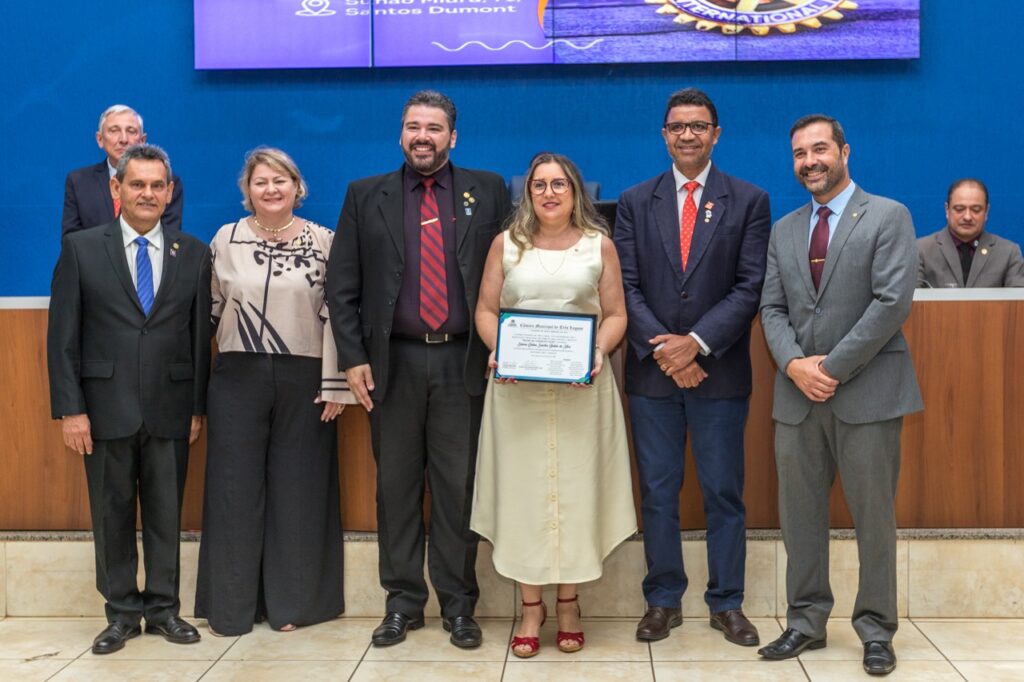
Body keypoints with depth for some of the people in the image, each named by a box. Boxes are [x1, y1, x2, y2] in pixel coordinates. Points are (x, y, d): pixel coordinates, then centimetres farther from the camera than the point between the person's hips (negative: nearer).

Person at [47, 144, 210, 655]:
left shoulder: (194, 253, 5)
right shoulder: (81, 248, 1)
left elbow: (201, 335, 5)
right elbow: (62, 336, -1)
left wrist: (199, 407, 3)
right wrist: (70, 408, -7)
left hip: (170, 410, 1)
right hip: (106, 407, -1)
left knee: (166, 512, 8)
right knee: (112, 513, 8)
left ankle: (163, 607, 21)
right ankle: (122, 611, 21)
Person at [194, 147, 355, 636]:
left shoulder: (323, 241, 1)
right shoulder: (226, 239, 5)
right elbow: (209, 309, 9)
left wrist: (335, 384, -6)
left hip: (304, 380, -1)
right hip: (239, 378, 1)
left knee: (298, 488, 6)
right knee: (235, 488, 4)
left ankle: (291, 602, 18)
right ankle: (231, 606, 15)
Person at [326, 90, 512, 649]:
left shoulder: (487, 191, 6)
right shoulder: (365, 196, 7)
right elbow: (341, 285, 5)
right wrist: (353, 357, -3)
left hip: (463, 362, -1)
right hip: (393, 363, 1)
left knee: (458, 487, 4)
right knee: (396, 487, 7)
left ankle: (458, 605, 15)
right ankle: (402, 603, 18)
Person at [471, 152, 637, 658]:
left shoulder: (599, 244, 7)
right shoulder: (506, 243, 8)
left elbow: (615, 314, 5)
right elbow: (486, 309, 6)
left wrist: (599, 352, -14)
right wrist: (496, 351, -12)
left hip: (581, 387, 0)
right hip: (518, 388, 1)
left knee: (577, 489, 2)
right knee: (523, 490, 1)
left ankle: (569, 602, 15)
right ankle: (531, 605, 11)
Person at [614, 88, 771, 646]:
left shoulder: (749, 201, 3)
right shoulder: (635, 202, 8)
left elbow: (750, 286, -5)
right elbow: (626, 286, 1)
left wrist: (697, 343, -15)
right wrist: (660, 348, -12)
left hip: (720, 371, -1)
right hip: (652, 371, 2)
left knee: (724, 493, 6)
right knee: (657, 493, 8)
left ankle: (727, 604, 18)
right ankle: (663, 601, 20)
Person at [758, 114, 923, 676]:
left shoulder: (888, 217, -1)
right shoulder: (784, 231, 14)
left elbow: (892, 301, -11)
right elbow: (772, 308, 9)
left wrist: (834, 367, -13)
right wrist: (794, 364, -9)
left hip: (866, 391, -4)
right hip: (798, 394, 5)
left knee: (874, 516, 3)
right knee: (799, 513, 8)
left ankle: (875, 630, 15)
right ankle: (806, 622, 19)